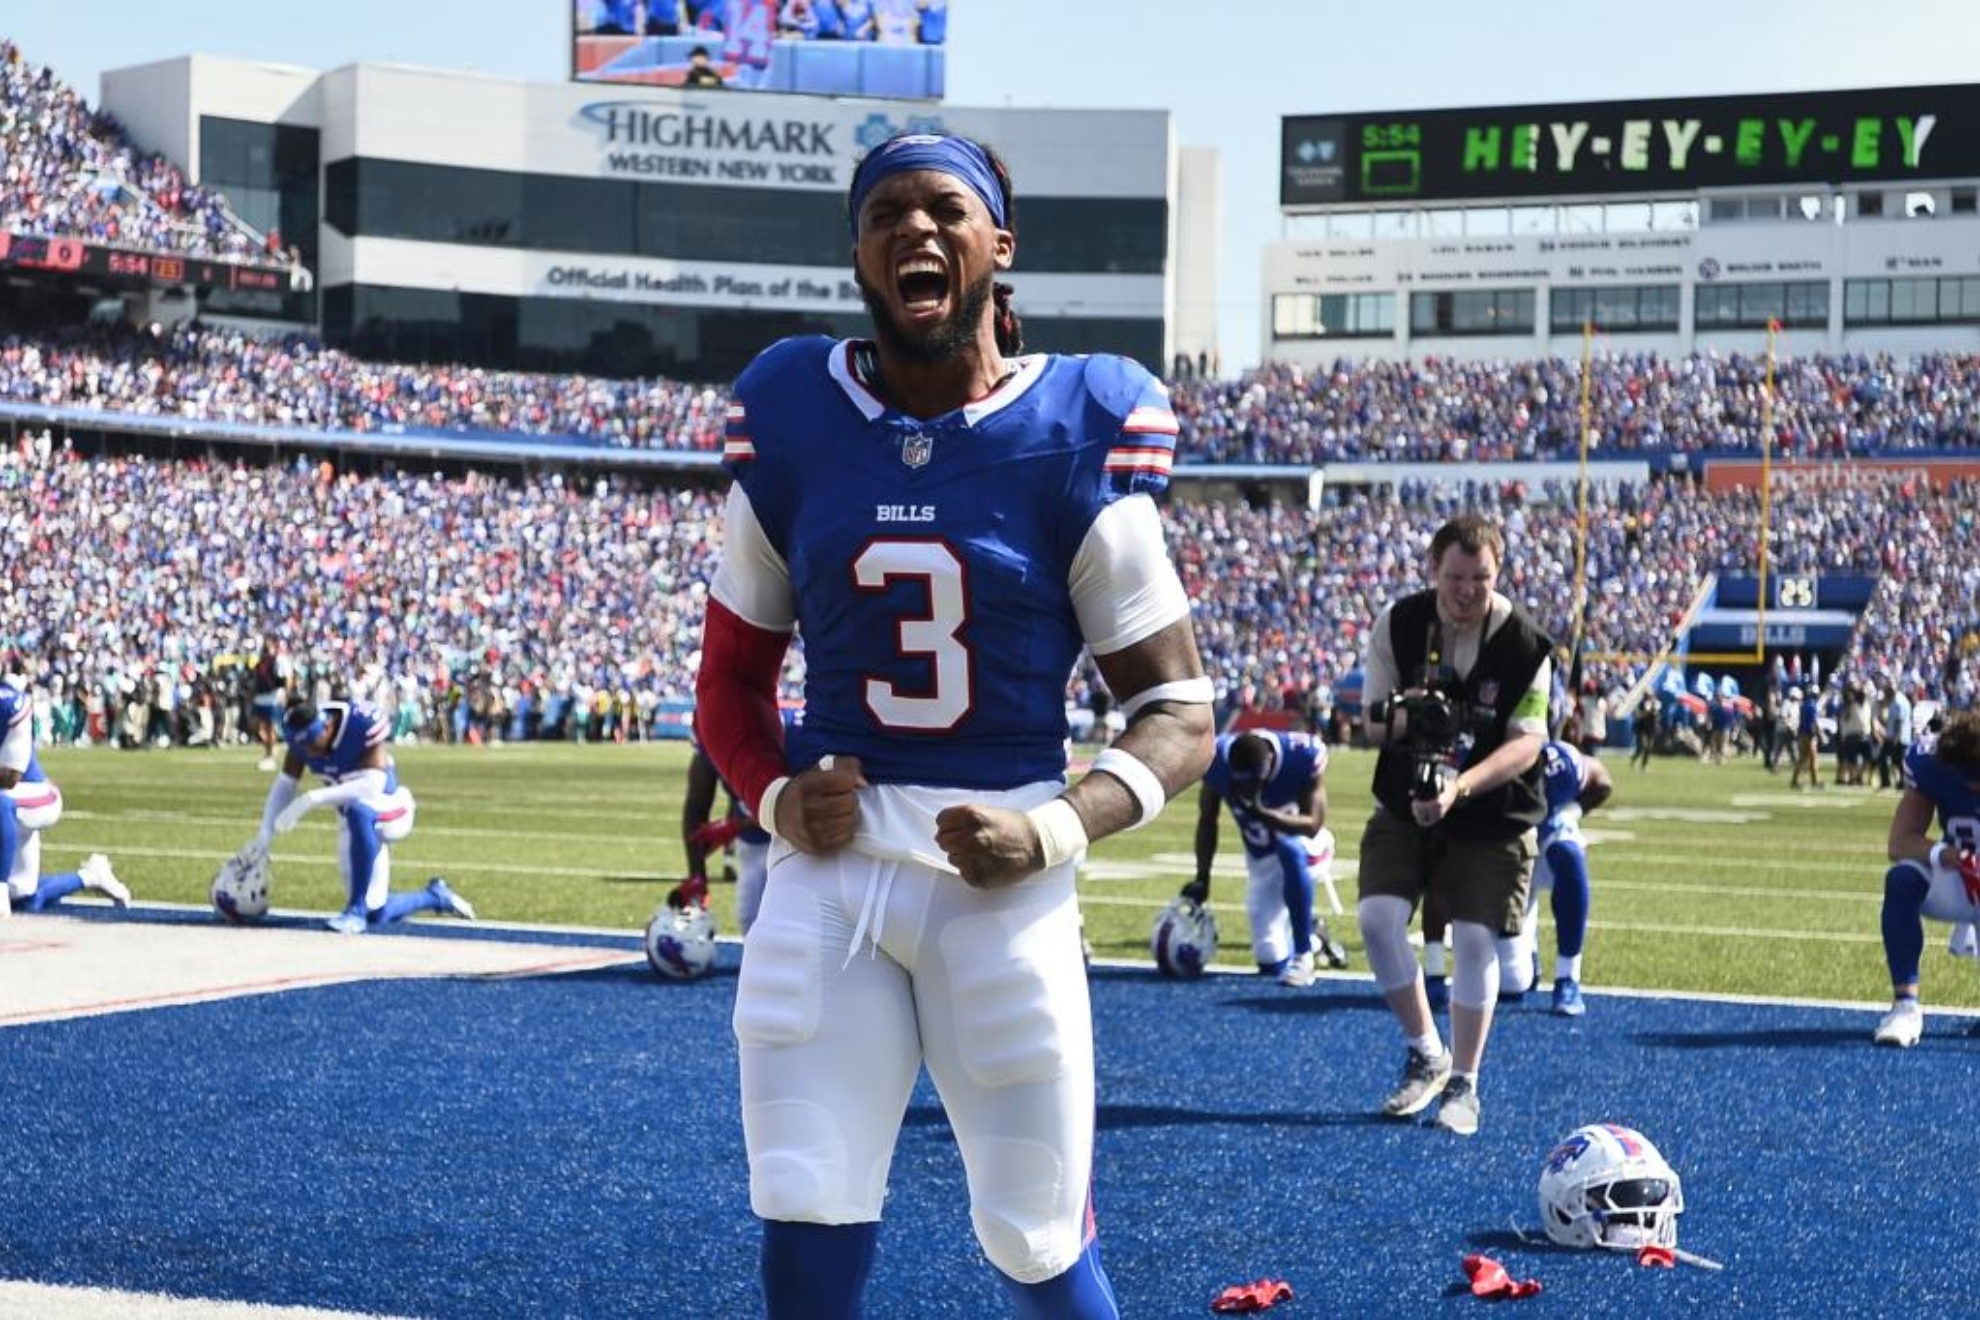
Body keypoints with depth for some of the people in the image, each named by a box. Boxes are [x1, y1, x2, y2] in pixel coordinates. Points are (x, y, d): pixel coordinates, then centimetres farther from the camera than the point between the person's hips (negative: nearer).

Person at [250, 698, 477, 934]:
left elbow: (373, 786, -38)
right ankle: (435, 896, 34)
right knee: (378, 914, 4)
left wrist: (313, 799, -44)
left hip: (387, 809, -6)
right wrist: (265, 834, -16)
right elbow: (285, 784, -6)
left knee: (358, 810, -43)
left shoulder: (364, 725, -29)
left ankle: (357, 910, -32)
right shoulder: (303, 734, -13)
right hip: (355, 821, 6)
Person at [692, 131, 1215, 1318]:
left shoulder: (1075, 439, -4)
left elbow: (1180, 716, 0)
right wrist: (775, 799, -6)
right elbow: (733, 675, 14)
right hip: (828, 873, 2)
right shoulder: (792, 426, 3)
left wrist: (1056, 833, -16)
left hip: (1000, 879, -2)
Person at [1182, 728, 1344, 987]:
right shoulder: (1217, 760, -21)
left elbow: (1313, 826, -28)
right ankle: (1314, 936, 31)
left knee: (1289, 848, -41)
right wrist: (1202, 878, -8)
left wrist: (1261, 813, -42)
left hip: (1304, 850, -3)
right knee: (1272, 962, -4)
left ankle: (1303, 956, -28)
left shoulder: (1302, 756, -29)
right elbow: (1207, 821, -4)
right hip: (1262, 862, 3)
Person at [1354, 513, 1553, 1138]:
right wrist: (1398, 720, -28)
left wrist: (1461, 786, -36)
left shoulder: (1525, 645, -16)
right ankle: (1426, 1053, 7)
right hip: (1405, 806, 2)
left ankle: (1463, 1084, 9)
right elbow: (1371, 722, -3)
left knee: (1474, 940, -7)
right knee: (1378, 917, -13)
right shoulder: (1397, 624, -8)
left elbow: (1526, 744, -20)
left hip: (1493, 819, -2)